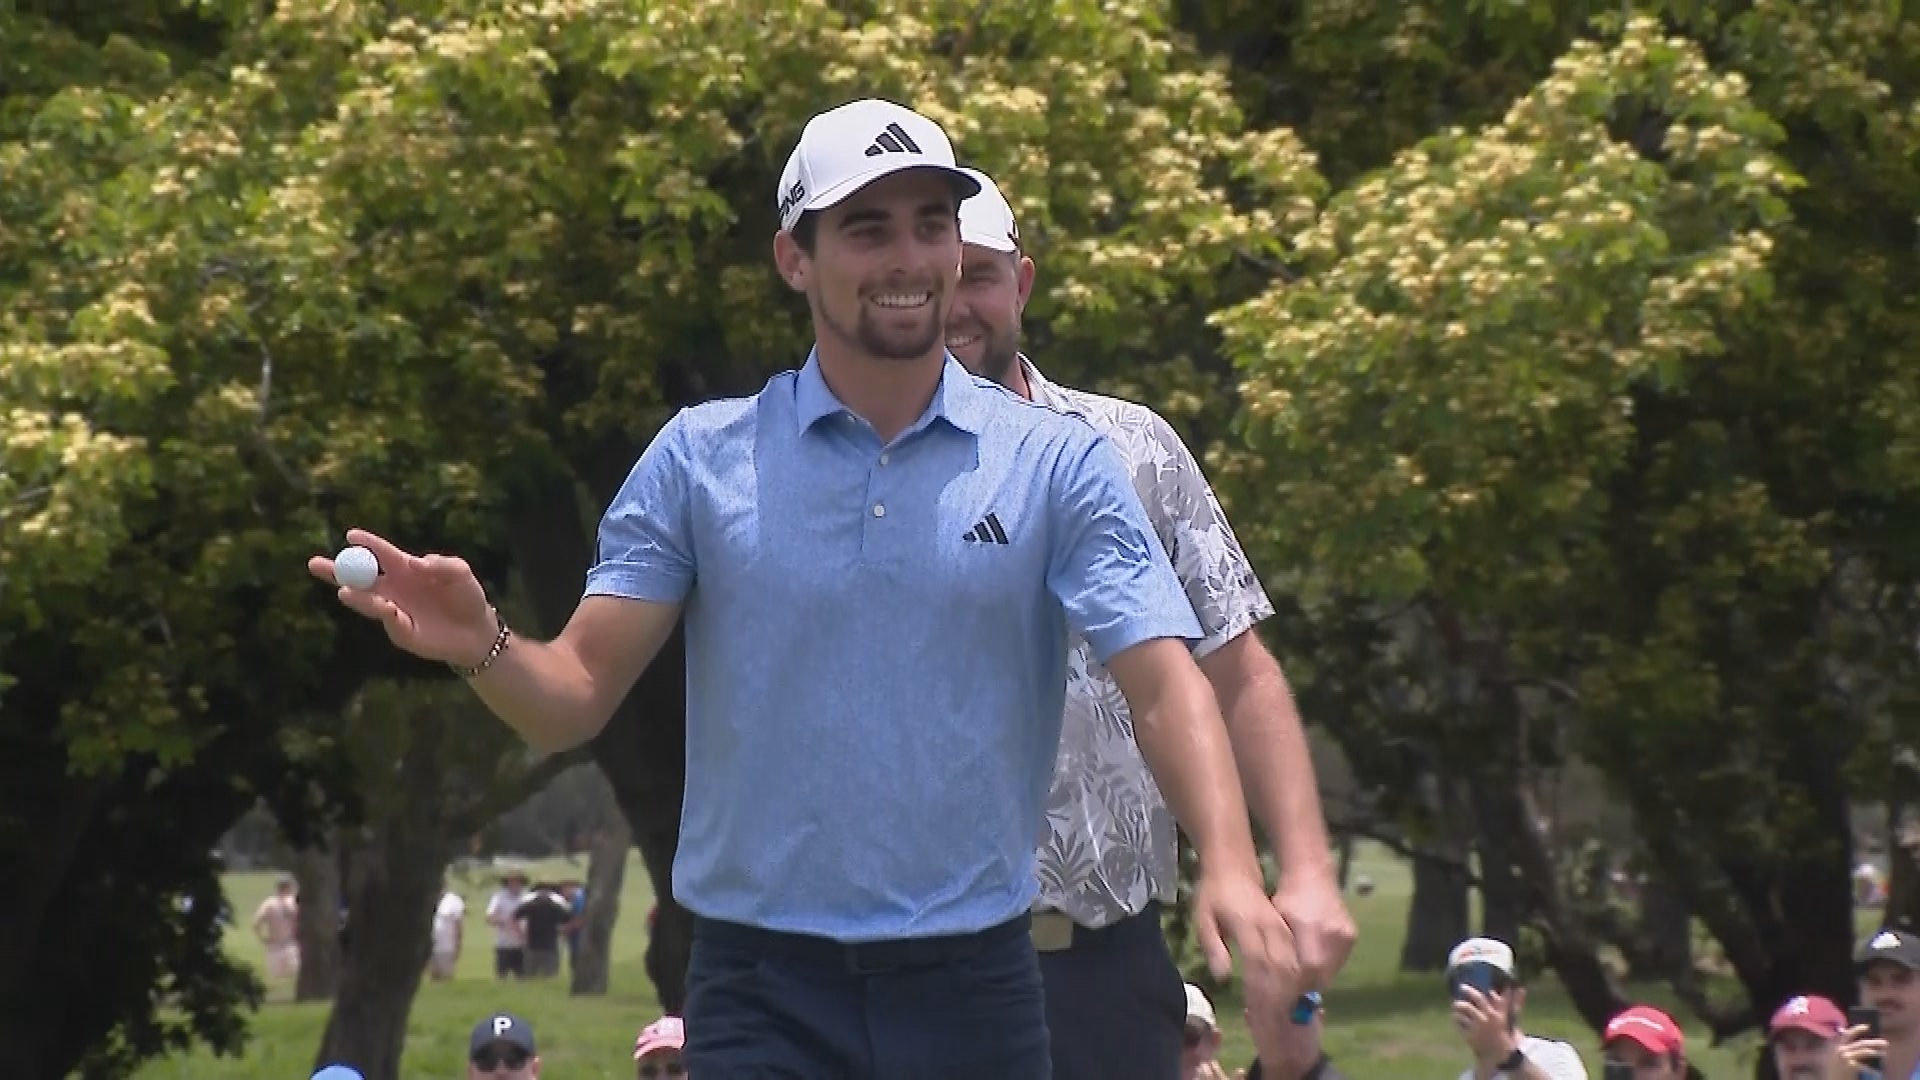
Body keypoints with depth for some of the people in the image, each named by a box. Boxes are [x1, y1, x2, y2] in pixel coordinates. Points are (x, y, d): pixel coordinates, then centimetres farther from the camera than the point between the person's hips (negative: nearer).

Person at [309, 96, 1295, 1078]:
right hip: (763, 992, 0)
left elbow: (1162, 685, -7)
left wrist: (1230, 868, -25)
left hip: (974, 985, 1)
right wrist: (482, 649, -22)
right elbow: (575, 698, 1)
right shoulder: (699, 459, 3)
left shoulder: (1057, 464, 2)